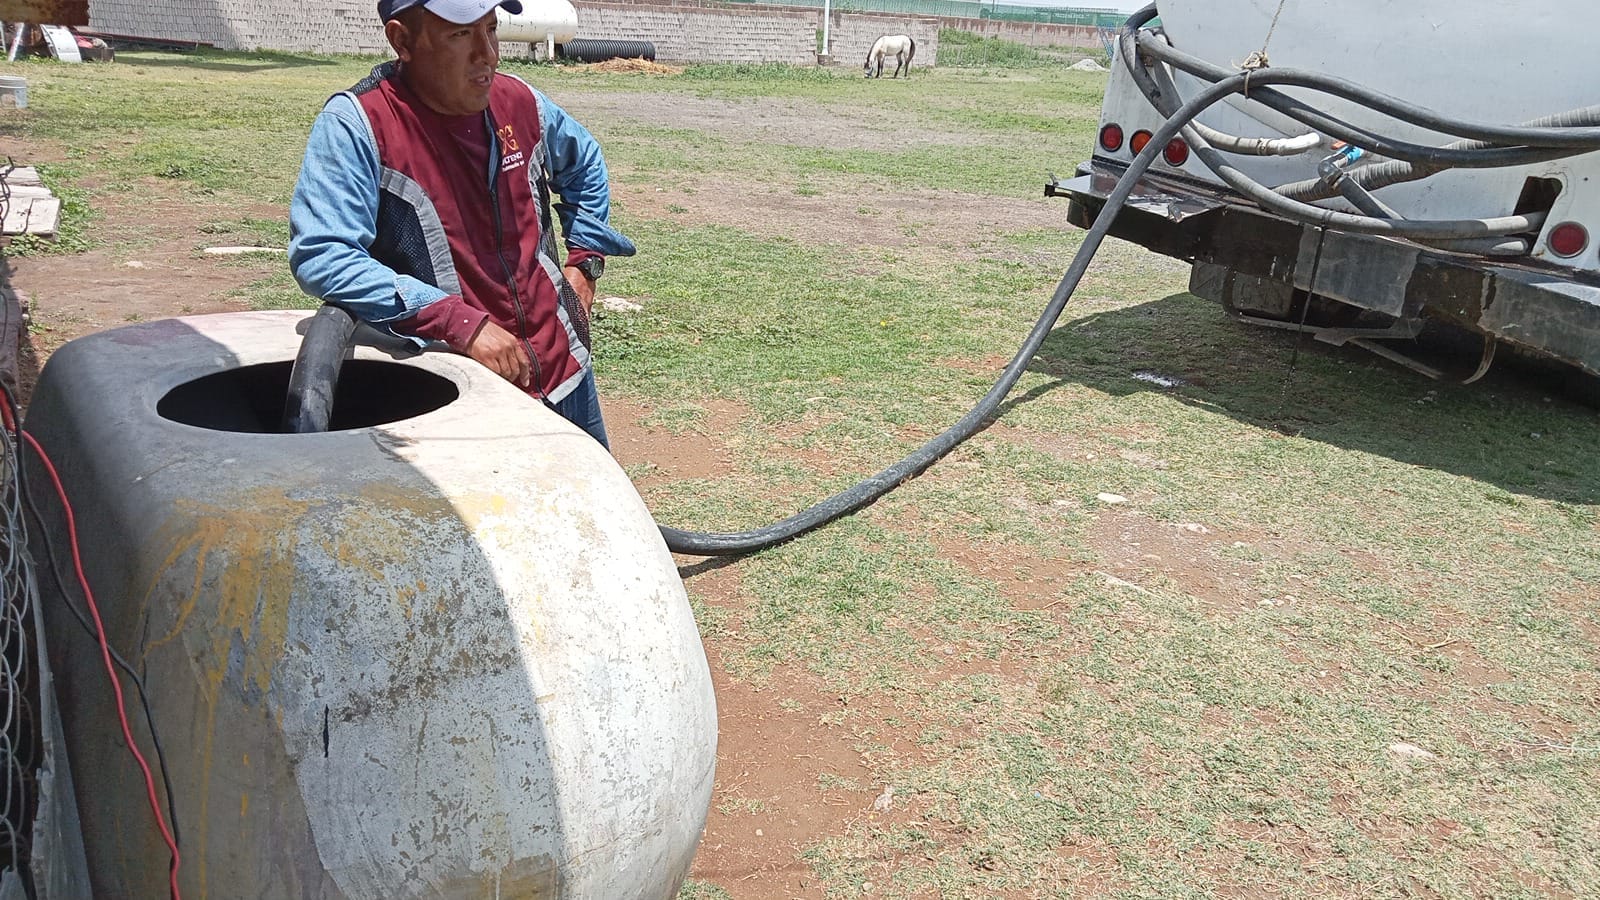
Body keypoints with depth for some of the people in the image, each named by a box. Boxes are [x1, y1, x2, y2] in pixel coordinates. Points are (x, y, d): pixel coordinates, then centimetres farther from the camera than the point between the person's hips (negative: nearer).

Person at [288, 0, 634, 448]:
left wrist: (585, 262, 12)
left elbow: (585, 164, 22)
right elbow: (321, 257, -27)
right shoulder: (355, 124, -16)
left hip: (564, 373, 6)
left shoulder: (517, 101, 1)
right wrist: (463, 323, -30)